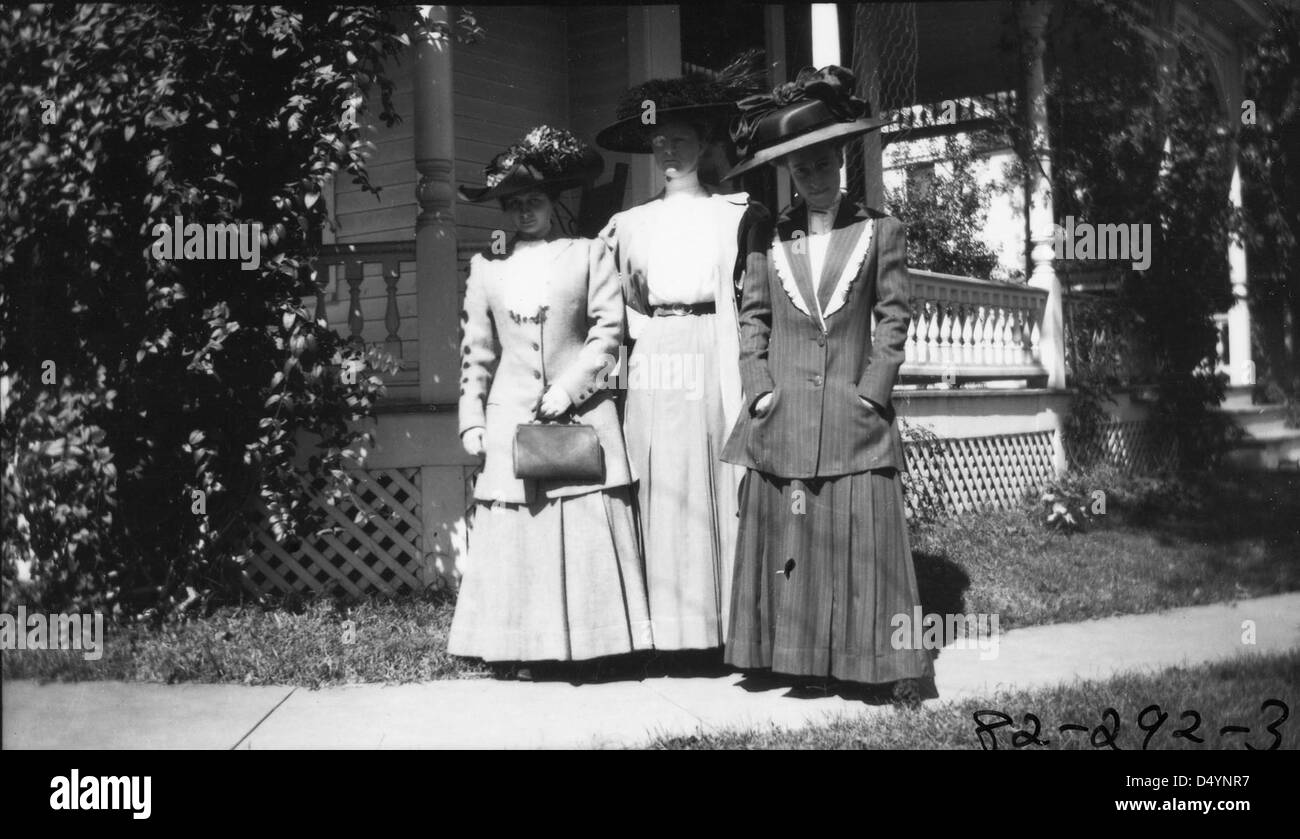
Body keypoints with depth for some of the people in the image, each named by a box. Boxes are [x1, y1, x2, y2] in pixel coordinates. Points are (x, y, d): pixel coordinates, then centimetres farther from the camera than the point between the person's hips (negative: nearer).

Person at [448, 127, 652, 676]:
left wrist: (569, 388, -10)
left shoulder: (589, 254, 6)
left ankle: (591, 643, 5)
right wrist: (471, 420, 6)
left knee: (585, 534, -3)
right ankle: (528, 649, 6)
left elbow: (609, 329, -2)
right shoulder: (487, 267, 12)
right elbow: (476, 351, 12)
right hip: (511, 420, 2)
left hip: (580, 416, -2)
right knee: (516, 534, 0)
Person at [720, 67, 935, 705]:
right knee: (783, 533, 3)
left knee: (867, 538, -3)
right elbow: (752, 317, 8)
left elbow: (893, 317, 3)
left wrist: (873, 390, -6)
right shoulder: (769, 237, 7)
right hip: (782, 415, 2)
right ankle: (793, 654, 14)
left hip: (855, 413, -1)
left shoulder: (880, 232, 4)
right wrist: (760, 387, -3)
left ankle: (897, 663, 4)